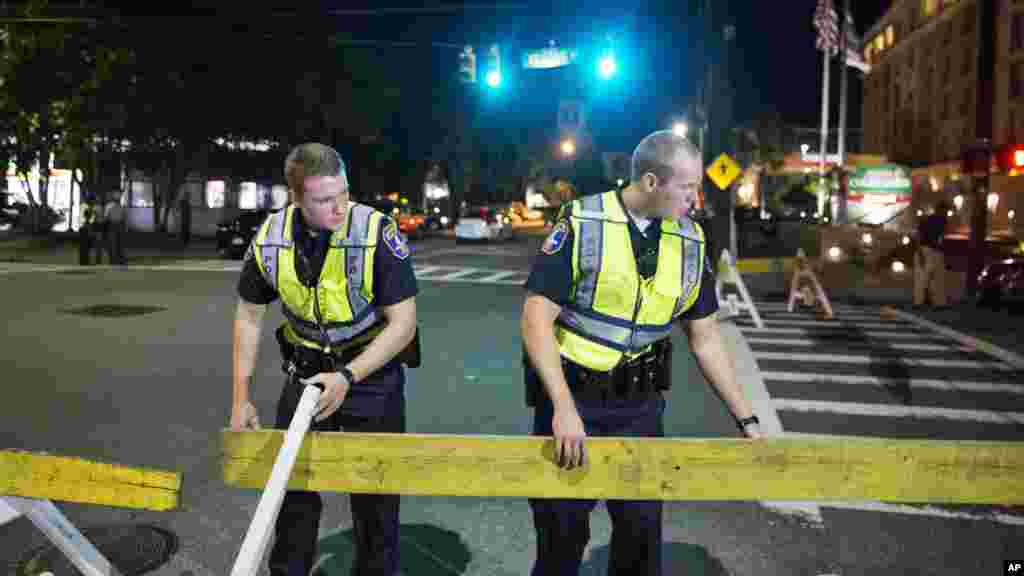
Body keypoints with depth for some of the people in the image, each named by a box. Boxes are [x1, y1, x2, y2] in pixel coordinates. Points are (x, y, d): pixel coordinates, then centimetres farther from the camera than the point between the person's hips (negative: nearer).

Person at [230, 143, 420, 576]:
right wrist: (240, 398, 1)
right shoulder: (269, 239, -12)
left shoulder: (376, 233, -24)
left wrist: (347, 378, -28)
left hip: (372, 370, -3)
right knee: (291, 482, 13)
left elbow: (403, 323, -19)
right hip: (306, 370, 3)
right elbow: (249, 316, 2)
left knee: (374, 491, 7)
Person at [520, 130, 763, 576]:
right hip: (570, 396, -3)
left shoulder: (691, 242, 1)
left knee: (642, 526, 12)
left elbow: (705, 340, 7)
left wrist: (746, 419, 7)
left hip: (640, 405, 4)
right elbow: (537, 318, -17)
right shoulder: (581, 224, -13)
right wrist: (564, 407, -27)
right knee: (562, 529, 10)